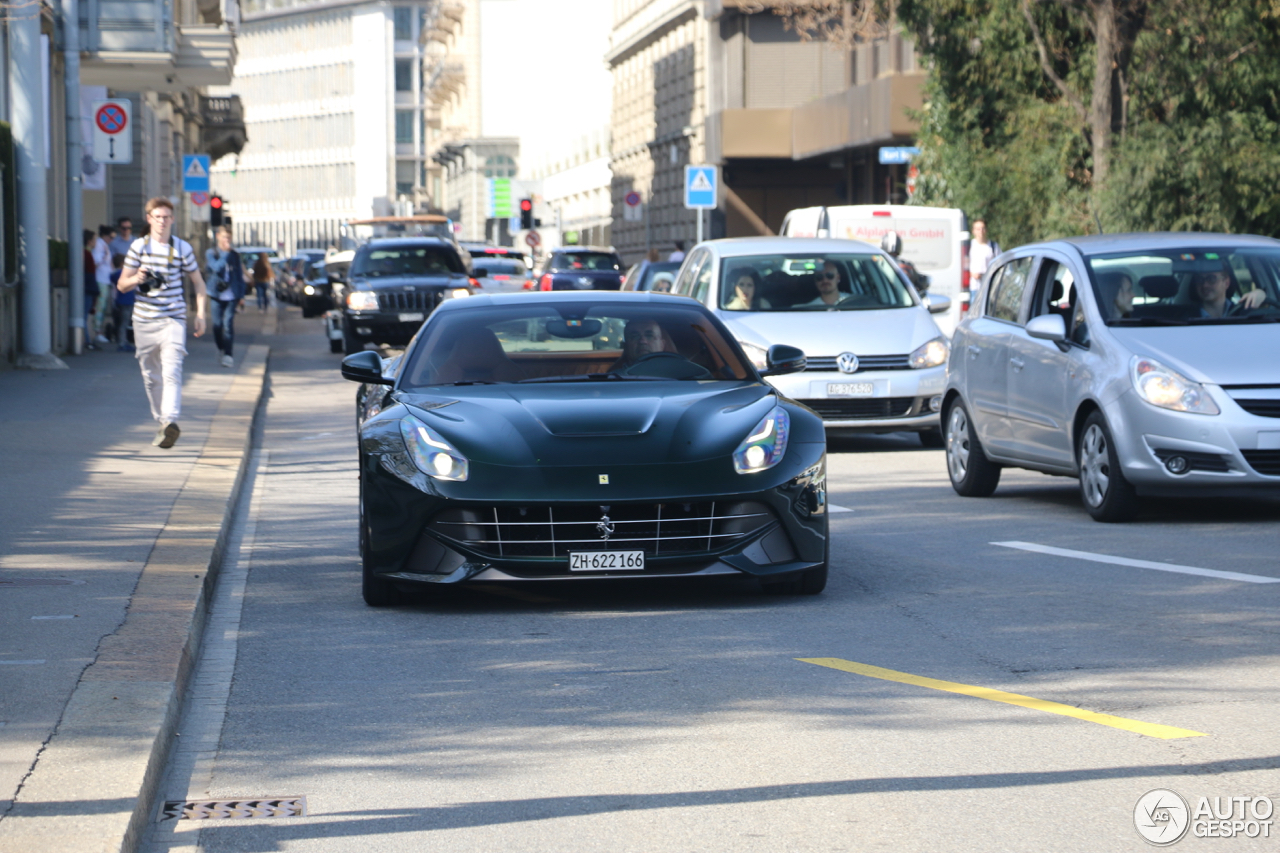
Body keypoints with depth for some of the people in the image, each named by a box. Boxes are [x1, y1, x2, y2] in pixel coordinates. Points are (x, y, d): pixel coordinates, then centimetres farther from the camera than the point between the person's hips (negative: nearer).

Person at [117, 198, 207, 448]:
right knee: (151, 376, 8)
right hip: (144, 321, 2)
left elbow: (198, 282, 12)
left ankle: (171, 421, -30)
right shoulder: (139, 246, 3)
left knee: (172, 371, -18)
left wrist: (201, 315, 2)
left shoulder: (182, 248, 2)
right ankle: (161, 422, 22)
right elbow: (122, 285, 4)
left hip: (173, 319, -2)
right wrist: (136, 279, -19)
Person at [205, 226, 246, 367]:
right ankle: (221, 348, 22)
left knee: (228, 324, -9)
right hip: (216, 295, 0)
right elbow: (216, 267, -15)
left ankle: (228, 354, -13)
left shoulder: (235, 255, 11)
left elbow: (240, 276, 15)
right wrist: (225, 253, -13)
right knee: (217, 324, 1)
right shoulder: (211, 253, 3)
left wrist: (241, 295, 10)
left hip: (231, 296, 0)